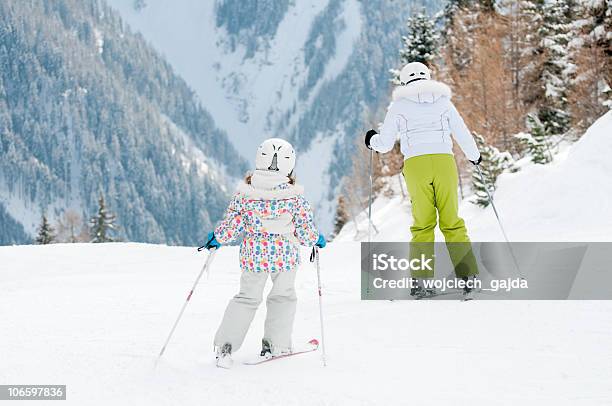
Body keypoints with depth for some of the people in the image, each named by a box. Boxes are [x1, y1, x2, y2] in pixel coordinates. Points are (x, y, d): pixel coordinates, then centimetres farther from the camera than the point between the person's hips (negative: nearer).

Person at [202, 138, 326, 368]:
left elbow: (230, 228, -5)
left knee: (247, 298, 18)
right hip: (286, 255, -1)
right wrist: (317, 239, 17)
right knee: (283, 297, 21)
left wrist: (216, 238, 15)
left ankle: (225, 345, 9)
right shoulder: (295, 196, -10)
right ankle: (275, 345, 16)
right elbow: (306, 234, -5)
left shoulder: (244, 193, -8)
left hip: (253, 255, 2)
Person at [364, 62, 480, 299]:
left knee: (423, 224, 7)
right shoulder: (444, 101, 14)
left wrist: (372, 141, 32)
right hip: (444, 162, 1)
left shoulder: (399, 105, 10)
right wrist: (475, 156, 34)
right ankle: (467, 276, -4)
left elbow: (385, 144, 9)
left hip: (415, 164, -1)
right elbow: (463, 136, 15)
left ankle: (419, 281, -1)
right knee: (452, 222, 5)